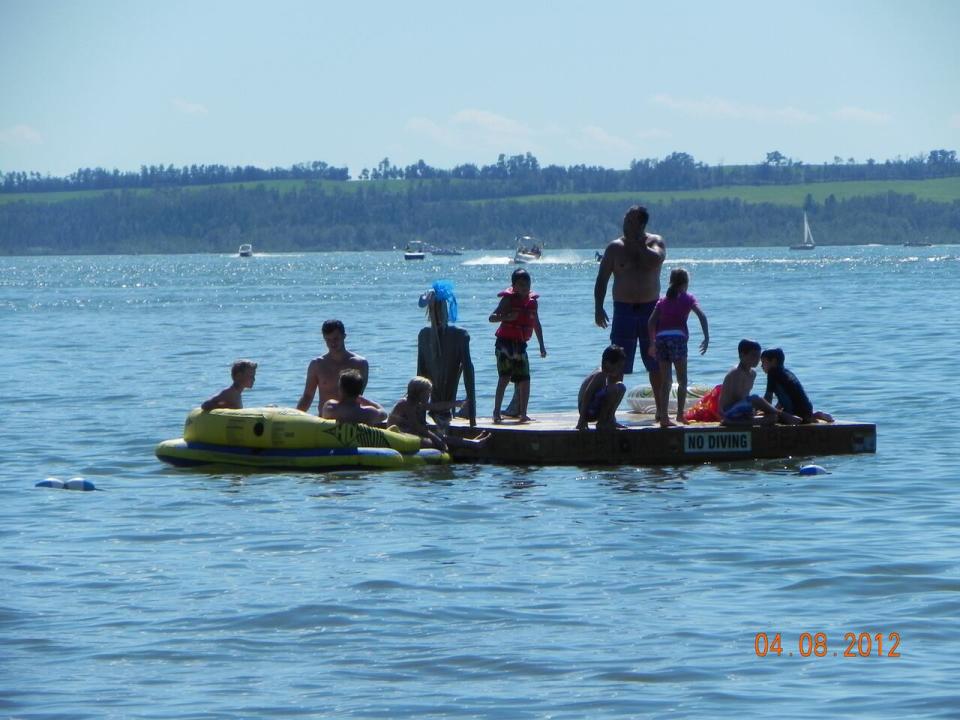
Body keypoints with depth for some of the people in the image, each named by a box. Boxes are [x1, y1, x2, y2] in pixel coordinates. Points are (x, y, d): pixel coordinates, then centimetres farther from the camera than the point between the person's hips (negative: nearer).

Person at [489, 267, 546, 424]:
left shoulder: (532, 301, 11)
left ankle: (523, 414, 12)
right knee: (505, 377, -17)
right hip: (505, 342, -6)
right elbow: (492, 317, -12)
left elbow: (536, 324, 22)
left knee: (524, 380, 5)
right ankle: (497, 412, -18)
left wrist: (542, 345, 22)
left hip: (520, 345, 6)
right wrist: (506, 317, -32)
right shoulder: (508, 299, -7)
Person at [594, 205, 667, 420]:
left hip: (651, 308, 0)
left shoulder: (655, 242, 3)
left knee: (656, 363, 5)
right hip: (623, 309, 0)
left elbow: (655, 259, -20)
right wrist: (598, 307, -6)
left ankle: (661, 410, 13)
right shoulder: (615, 247, 3)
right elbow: (601, 279, 3)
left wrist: (638, 244, -12)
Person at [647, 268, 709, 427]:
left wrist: (652, 343, 17)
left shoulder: (663, 300, 20)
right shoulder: (687, 298, 10)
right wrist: (706, 337, -2)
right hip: (677, 337, -4)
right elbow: (701, 316, -4)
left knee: (665, 381, 9)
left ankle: (664, 418, 4)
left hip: (661, 338, 4)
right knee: (682, 380, 4)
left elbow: (651, 321, 12)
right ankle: (680, 413, -8)